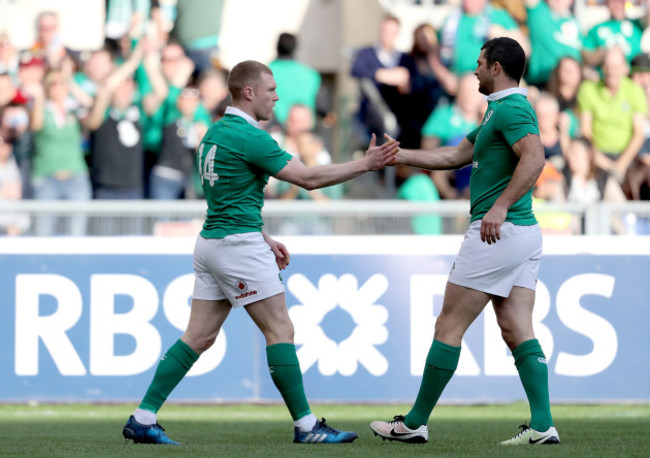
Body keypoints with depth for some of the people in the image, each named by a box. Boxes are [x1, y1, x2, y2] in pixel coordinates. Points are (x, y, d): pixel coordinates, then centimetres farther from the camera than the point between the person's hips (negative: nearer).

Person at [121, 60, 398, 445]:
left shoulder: (217, 131, 15)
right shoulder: (248, 136, -15)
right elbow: (308, 178, -15)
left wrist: (265, 239, 24)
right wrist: (366, 164, -9)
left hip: (212, 241, 9)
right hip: (239, 244, -9)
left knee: (200, 336, 8)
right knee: (280, 330, -3)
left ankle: (143, 417, 3)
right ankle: (305, 425, -1)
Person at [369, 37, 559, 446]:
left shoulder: (511, 108, -12)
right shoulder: (501, 111, 21)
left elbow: (534, 158, -28)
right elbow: (453, 157, 27)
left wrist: (501, 207, -33)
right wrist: (397, 156, 26)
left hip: (496, 233, -10)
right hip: (524, 234, 10)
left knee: (449, 327, -2)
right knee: (517, 331, 4)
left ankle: (416, 423, 3)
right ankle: (542, 424, -6)